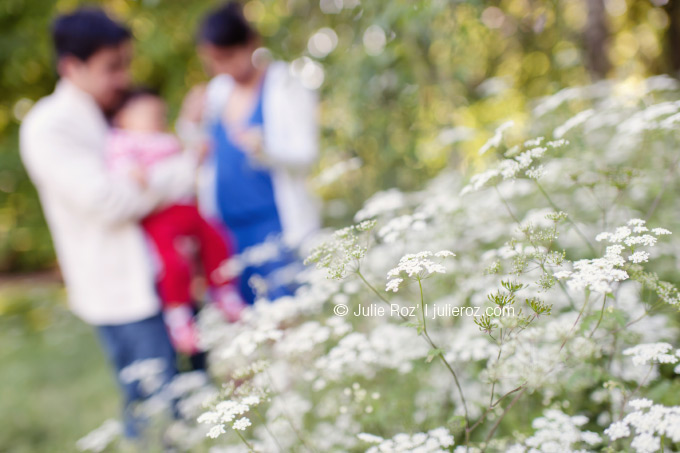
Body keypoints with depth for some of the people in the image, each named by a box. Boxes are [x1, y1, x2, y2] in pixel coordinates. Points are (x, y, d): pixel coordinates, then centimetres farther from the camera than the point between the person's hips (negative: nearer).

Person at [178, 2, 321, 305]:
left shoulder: (285, 85, -3)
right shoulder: (216, 92, 13)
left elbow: (306, 155, -11)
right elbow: (202, 158, 19)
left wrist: (263, 148, -30)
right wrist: (192, 124, -1)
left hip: (277, 226, -5)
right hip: (227, 228, 6)